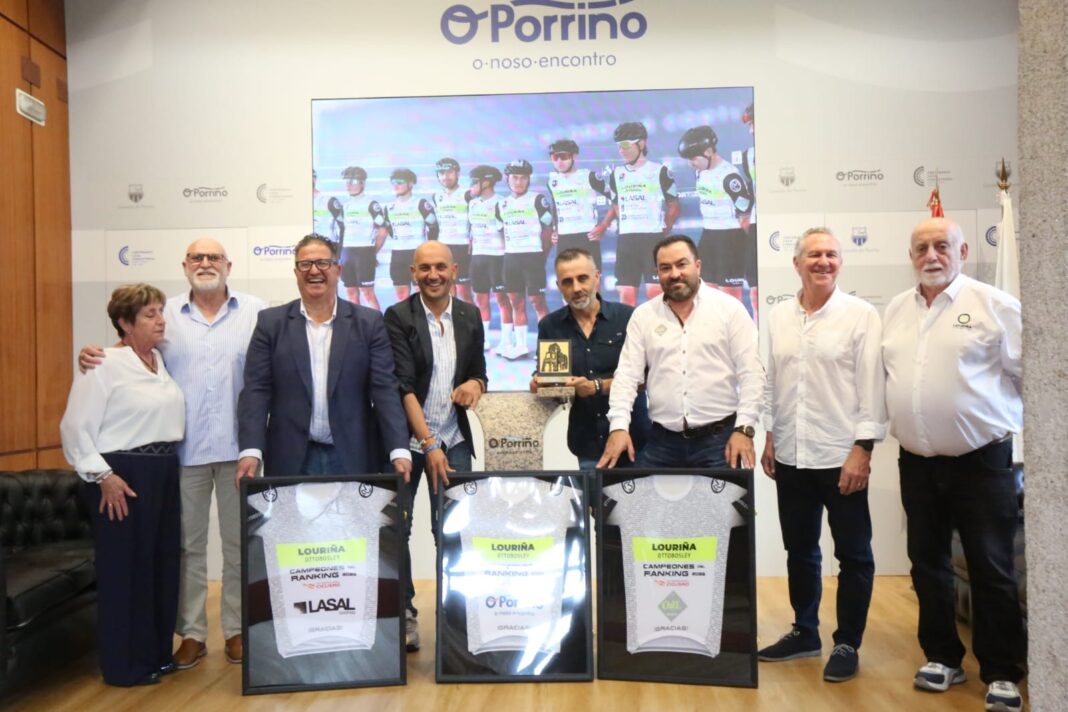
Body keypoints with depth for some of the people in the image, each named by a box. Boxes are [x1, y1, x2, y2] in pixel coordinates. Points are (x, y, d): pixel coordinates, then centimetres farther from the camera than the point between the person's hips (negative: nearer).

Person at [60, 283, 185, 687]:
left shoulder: (163, 360, 9)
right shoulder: (104, 365, -12)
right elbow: (76, 427, -14)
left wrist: (169, 464, 7)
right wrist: (102, 476, -18)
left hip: (164, 471, 8)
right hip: (122, 473, -7)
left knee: (163, 563, 14)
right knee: (124, 568, 2)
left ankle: (157, 653, 29)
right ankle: (125, 664, 16)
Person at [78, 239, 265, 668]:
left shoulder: (255, 311, 3)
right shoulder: (167, 314, 7)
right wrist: (95, 358, -12)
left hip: (237, 446, -1)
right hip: (184, 447, 1)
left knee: (239, 541, 9)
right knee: (187, 542, 9)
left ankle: (237, 629, 22)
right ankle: (191, 633, 21)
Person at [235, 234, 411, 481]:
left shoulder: (368, 322, 3)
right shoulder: (271, 322, 5)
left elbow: (385, 389, -3)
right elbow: (256, 390, 0)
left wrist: (399, 450, -13)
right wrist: (250, 450, -13)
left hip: (352, 458, 0)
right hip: (290, 460, 0)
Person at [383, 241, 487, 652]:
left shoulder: (470, 316, 7)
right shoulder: (398, 317, -6)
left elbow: (479, 372, 16)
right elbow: (403, 386, -12)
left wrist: (475, 384, -9)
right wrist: (429, 445, -16)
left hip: (453, 440, 3)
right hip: (406, 440, -3)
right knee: (397, 528, 2)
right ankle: (403, 612, 18)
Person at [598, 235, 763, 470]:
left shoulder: (730, 308, 0)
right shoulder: (643, 315, 7)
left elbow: (751, 373, -3)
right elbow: (627, 374, 3)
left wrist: (744, 429, -11)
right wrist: (619, 426, -9)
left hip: (719, 438, -2)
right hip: (661, 441, 2)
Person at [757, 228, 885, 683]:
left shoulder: (861, 315, -6)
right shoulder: (779, 317, 7)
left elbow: (872, 385, -9)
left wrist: (862, 449, -13)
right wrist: (769, 438, 9)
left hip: (841, 456, -4)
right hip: (791, 456, 5)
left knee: (853, 555, 7)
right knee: (799, 550, 16)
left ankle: (847, 644, 22)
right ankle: (804, 631, 32)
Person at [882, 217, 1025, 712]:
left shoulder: (993, 305, -6)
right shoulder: (895, 310, 8)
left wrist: (1011, 424, -2)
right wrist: (895, 424, 11)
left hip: (981, 460, -4)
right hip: (917, 462, 5)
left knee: (991, 570, 4)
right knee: (928, 563, 13)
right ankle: (942, 657, 28)